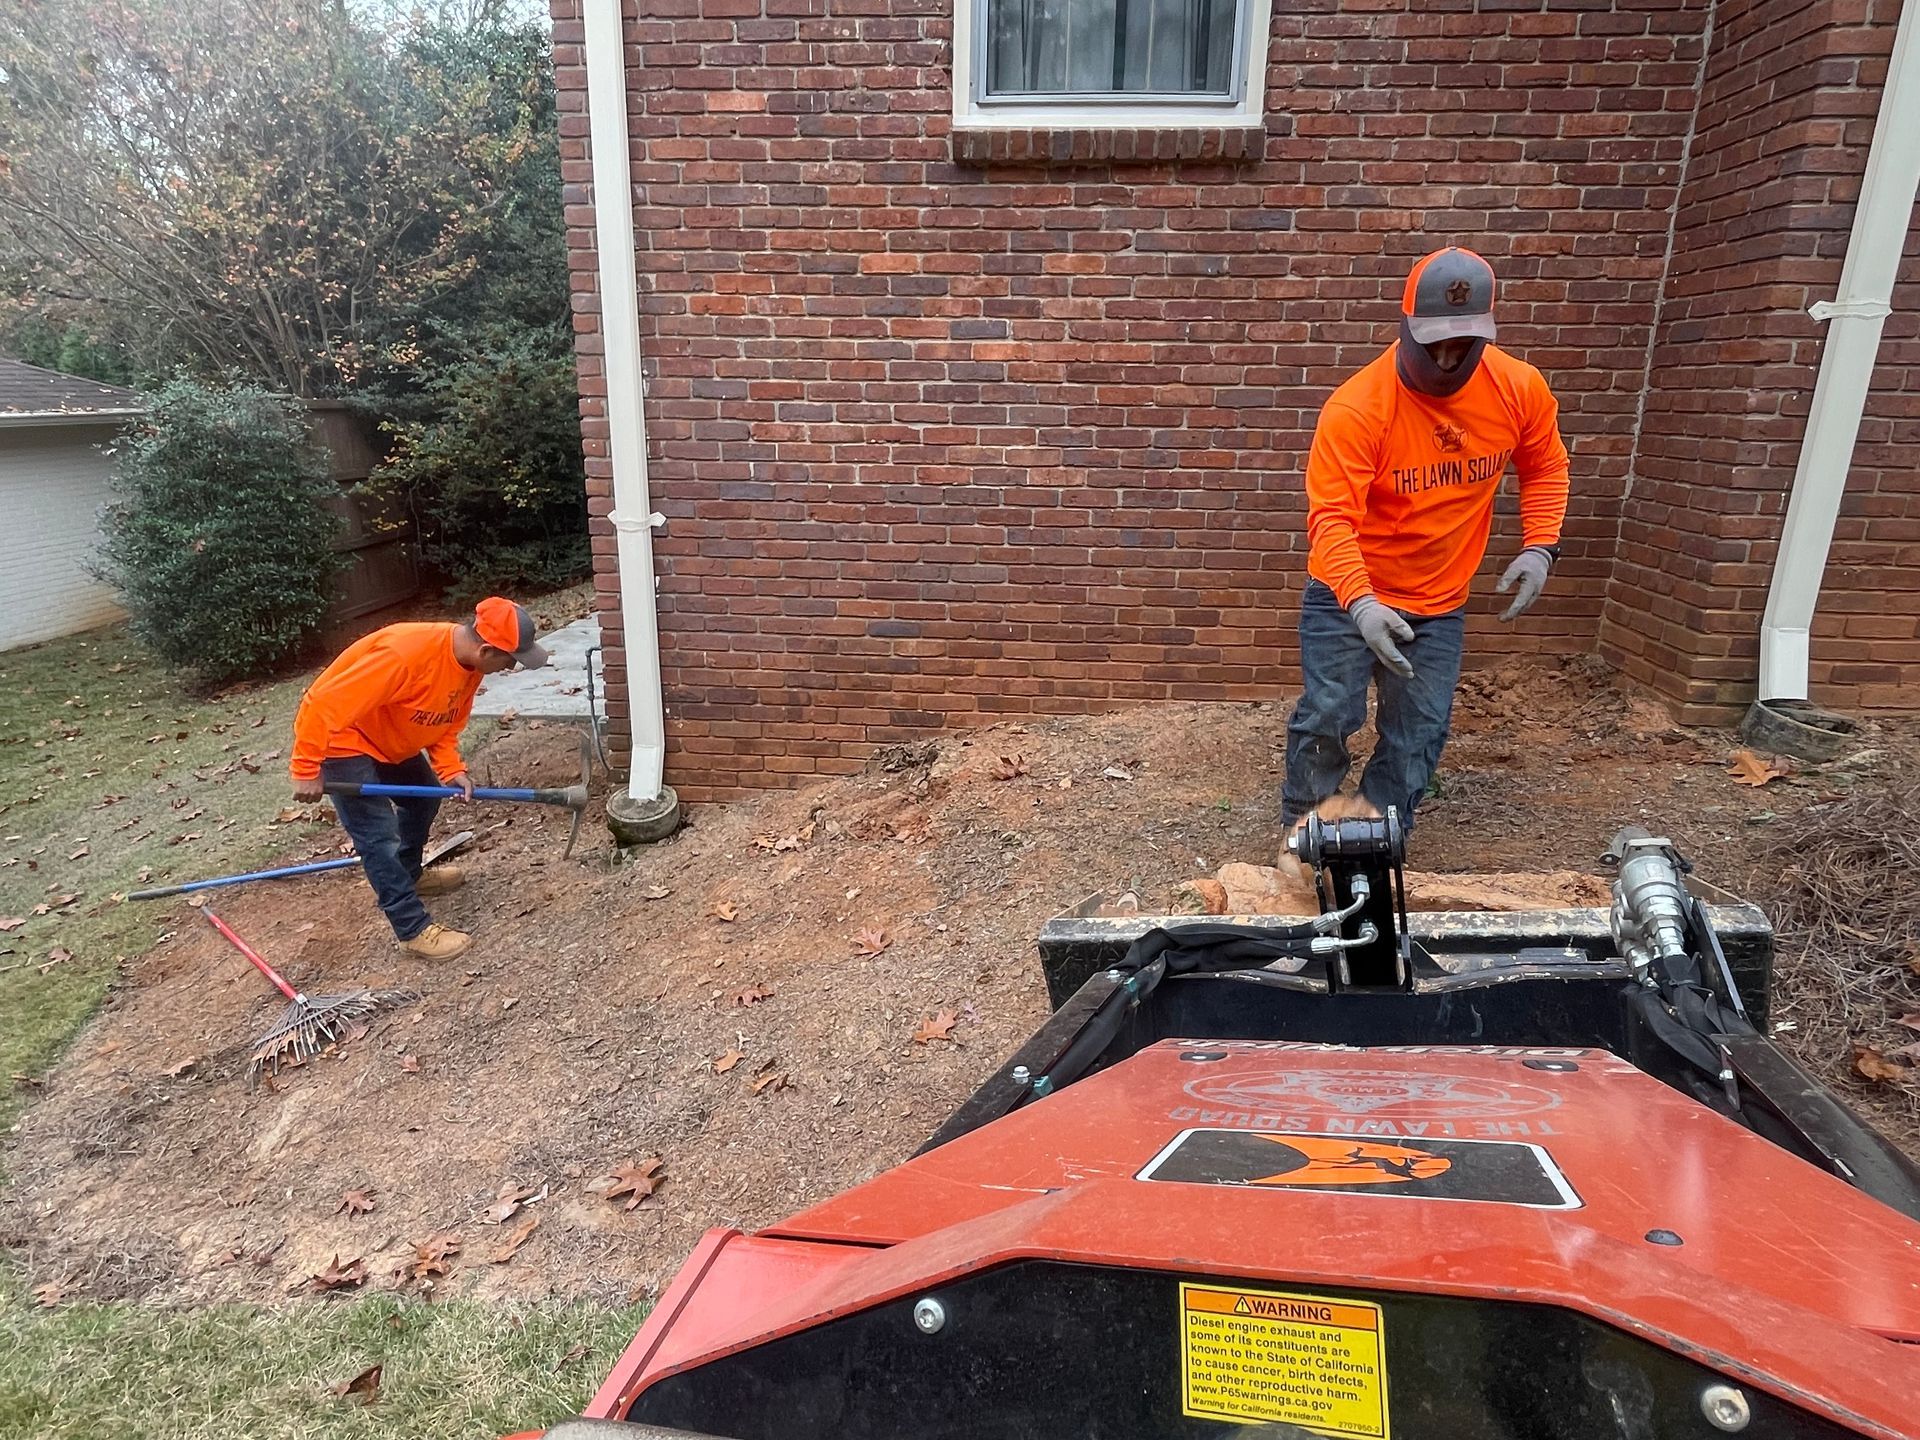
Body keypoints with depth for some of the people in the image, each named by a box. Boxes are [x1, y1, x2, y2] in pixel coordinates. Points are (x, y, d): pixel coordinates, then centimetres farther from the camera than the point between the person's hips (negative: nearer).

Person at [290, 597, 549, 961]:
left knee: (424, 800, 21)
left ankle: (407, 877, 44)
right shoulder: (403, 654, -38)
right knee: (379, 834, -10)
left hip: (388, 738, 9)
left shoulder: (471, 663, -11)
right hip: (340, 738, -9)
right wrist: (307, 771, -26)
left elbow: (446, 723, 2)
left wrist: (451, 769, -14)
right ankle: (413, 930, -1)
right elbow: (324, 705, -33)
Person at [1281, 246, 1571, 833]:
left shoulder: (1520, 389, -9)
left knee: (1419, 737, 7)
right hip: (1350, 597, -4)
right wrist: (1361, 605, -42)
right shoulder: (1357, 407, -24)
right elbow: (1332, 519, -29)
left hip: (1439, 606, 4)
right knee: (1327, 717, -8)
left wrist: (1540, 547, -5)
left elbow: (1545, 468, 9)